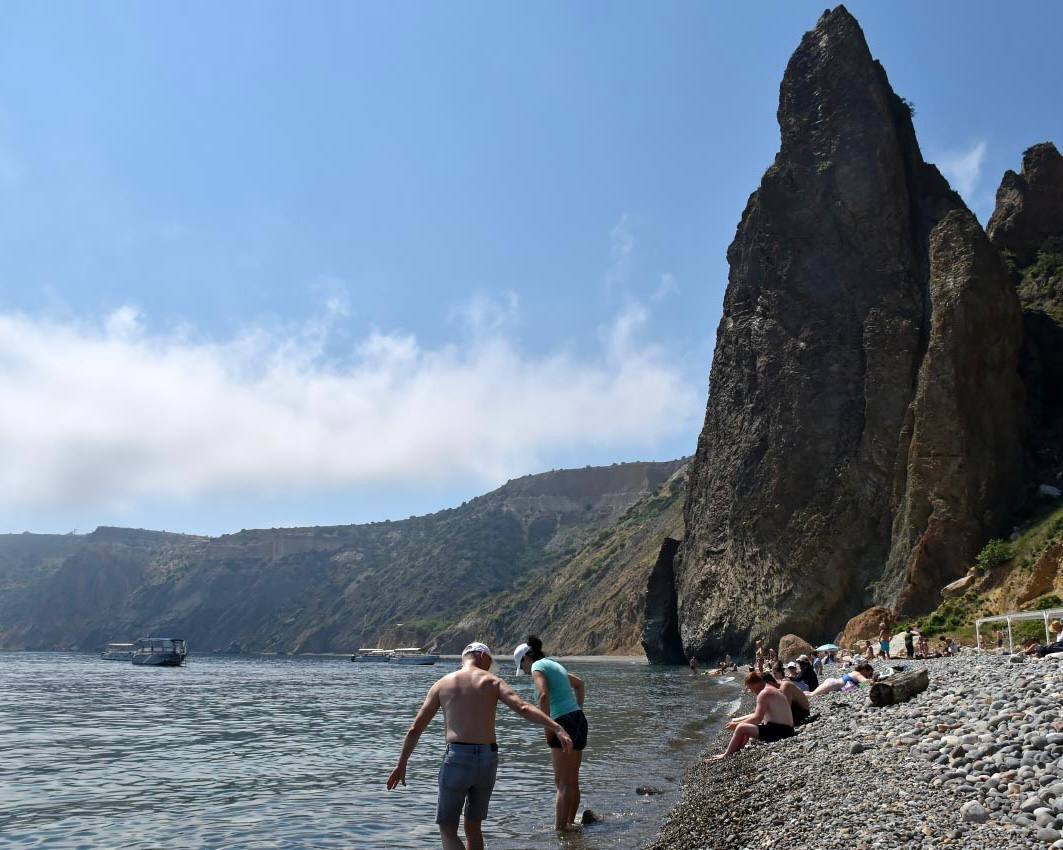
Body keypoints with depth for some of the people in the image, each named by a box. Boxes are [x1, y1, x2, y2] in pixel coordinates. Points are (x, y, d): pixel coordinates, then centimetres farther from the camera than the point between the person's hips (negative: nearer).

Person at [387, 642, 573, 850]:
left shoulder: (442, 684, 10)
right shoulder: (492, 682, 6)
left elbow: (415, 729, 11)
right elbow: (523, 708, -11)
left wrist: (401, 765, 19)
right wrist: (558, 729, -17)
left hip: (457, 757, -2)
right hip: (488, 759, 2)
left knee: (447, 830, 10)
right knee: (473, 827, 20)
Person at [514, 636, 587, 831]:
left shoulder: (537, 666, -4)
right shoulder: (555, 664, 22)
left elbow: (544, 695, -21)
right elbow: (580, 684, 37)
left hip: (564, 722, -9)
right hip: (579, 721, 9)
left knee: (563, 783, -5)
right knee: (572, 781, 15)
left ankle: (560, 829, -3)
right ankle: (570, 823, 23)